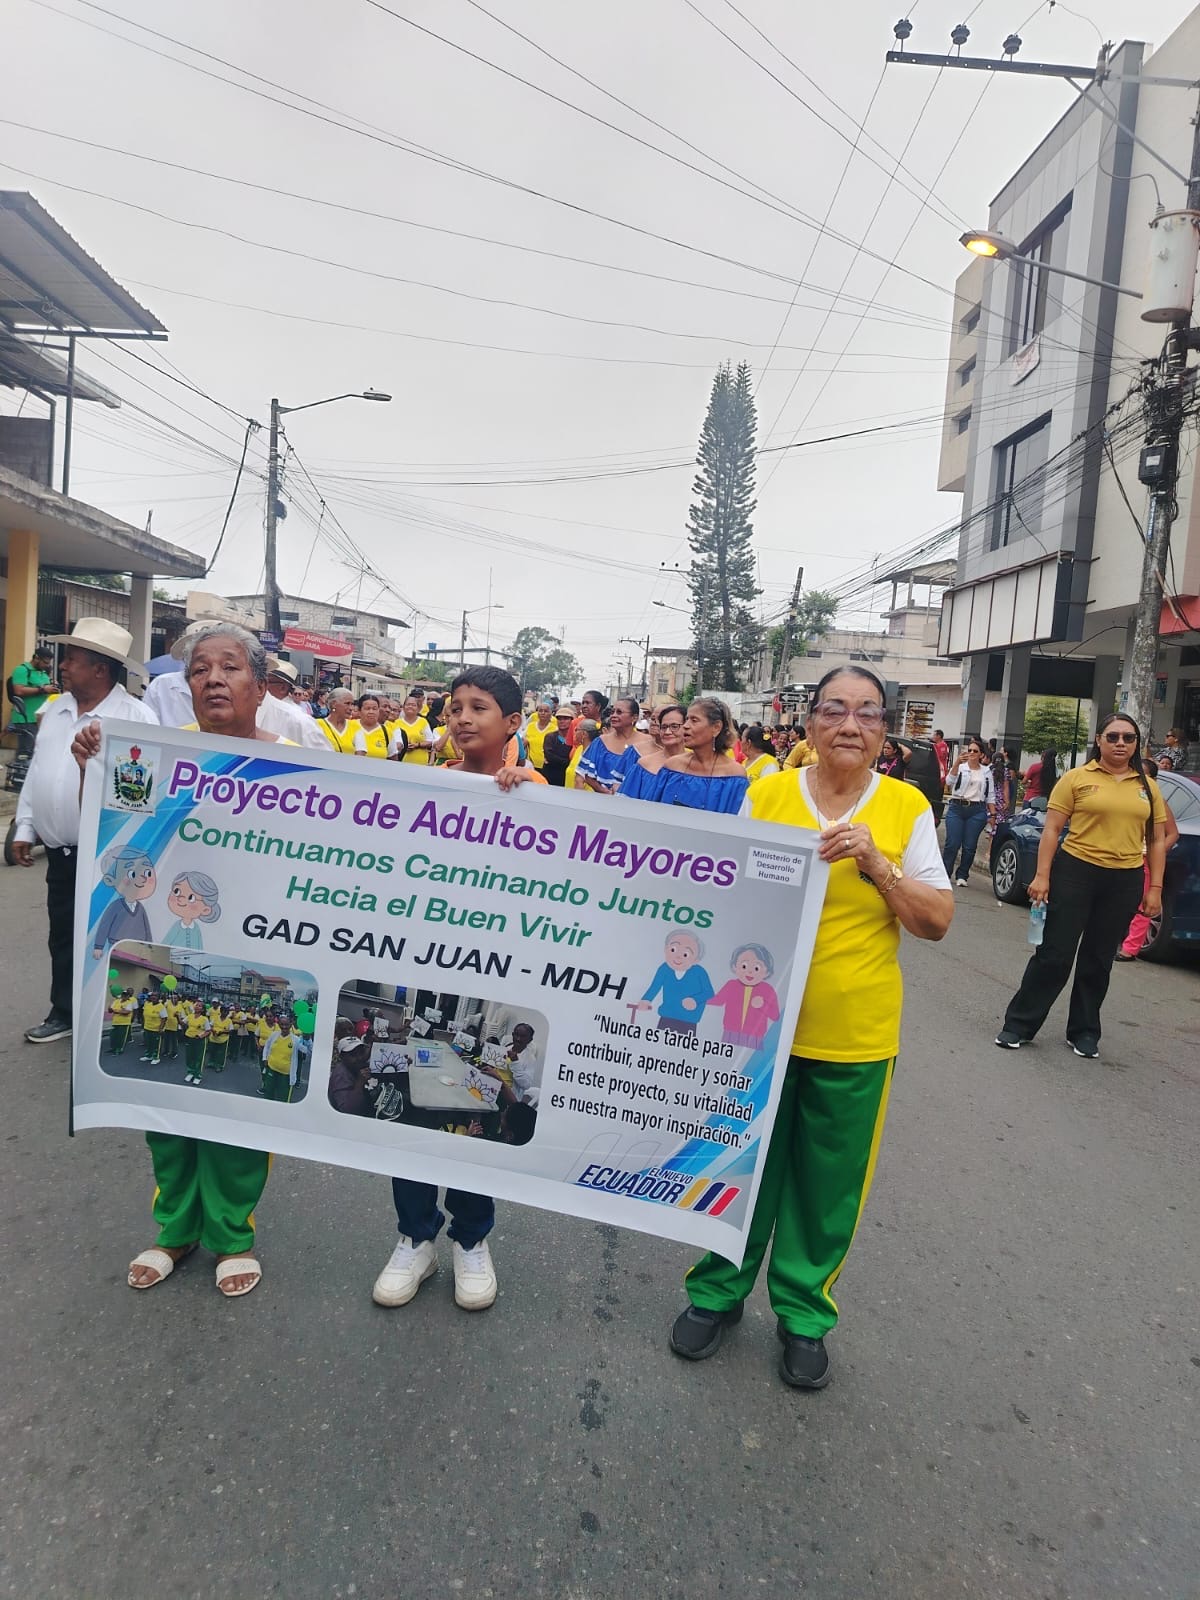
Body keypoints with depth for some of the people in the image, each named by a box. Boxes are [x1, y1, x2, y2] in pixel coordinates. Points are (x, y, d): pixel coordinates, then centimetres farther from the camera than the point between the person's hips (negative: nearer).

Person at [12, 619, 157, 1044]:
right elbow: (36, 771, 14)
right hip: (60, 851, 7)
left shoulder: (137, 718, -15)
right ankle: (64, 1013, 33)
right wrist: (24, 828, 13)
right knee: (63, 936, 17)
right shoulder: (55, 709, 7)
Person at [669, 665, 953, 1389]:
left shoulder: (907, 806, -2)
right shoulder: (767, 794, -1)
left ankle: (805, 1310, 36)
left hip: (856, 1036, 0)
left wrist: (875, 863, -17)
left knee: (829, 1185, 12)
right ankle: (719, 1290, 37)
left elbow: (937, 921, -4)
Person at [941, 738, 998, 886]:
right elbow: (950, 781, -14)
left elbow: (991, 795, 14)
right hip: (956, 808, -1)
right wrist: (957, 762, -27)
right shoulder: (960, 767, 6)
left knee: (969, 846, 0)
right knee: (952, 844, -7)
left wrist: (992, 814, 7)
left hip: (977, 811, 1)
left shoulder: (986, 772, 13)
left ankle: (962, 876, 11)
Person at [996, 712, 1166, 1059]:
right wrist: (1042, 875, -10)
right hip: (1076, 873, -3)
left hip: (1125, 881, 3)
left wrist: (1155, 888, 6)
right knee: (1054, 953, -1)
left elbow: (1157, 841, 11)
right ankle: (1019, 1024, 10)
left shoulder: (1148, 786, 8)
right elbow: (1052, 829, -3)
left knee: (1099, 960, 13)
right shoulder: (1076, 778, -2)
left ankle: (1084, 1032, 25)